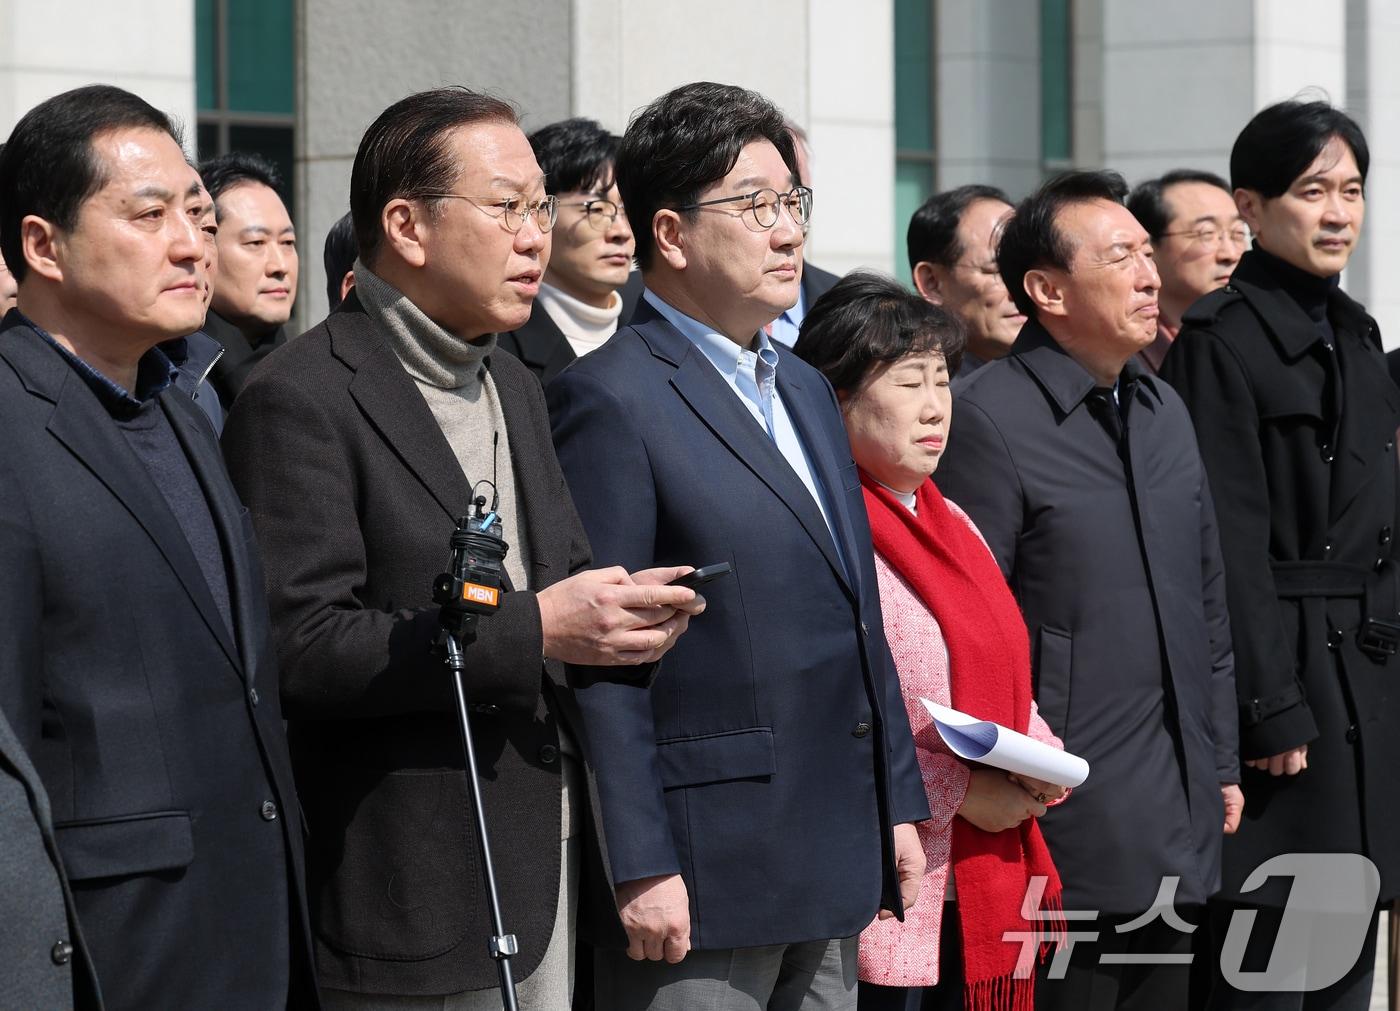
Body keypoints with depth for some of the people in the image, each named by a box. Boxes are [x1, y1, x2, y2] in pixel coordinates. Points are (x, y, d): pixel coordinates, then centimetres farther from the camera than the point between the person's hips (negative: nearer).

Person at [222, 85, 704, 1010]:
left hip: (551, 858, 8)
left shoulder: (516, 388, 17)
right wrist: (535, 628, -22)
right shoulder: (300, 400, -11)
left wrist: (625, 614, -2)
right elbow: (301, 648, -20)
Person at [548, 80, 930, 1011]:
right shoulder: (611, 400, -10)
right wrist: (638, 866, -19)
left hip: (830, 867, 8)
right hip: (702, 883, -8)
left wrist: (899, 807, 17)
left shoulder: (806, 392, 18)